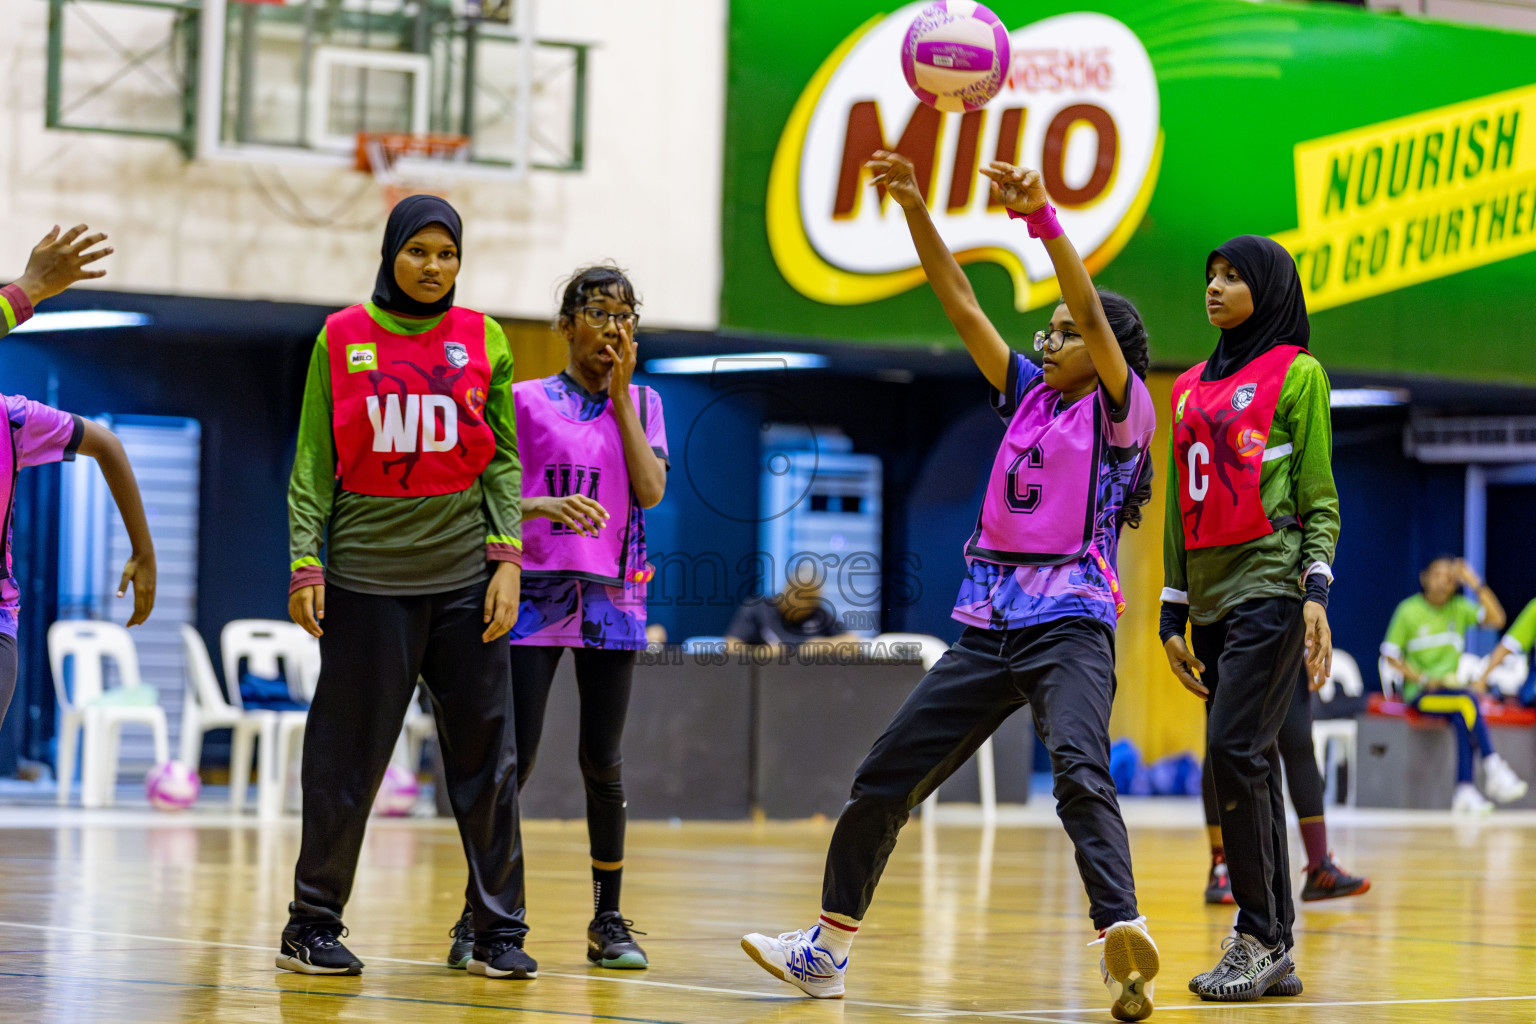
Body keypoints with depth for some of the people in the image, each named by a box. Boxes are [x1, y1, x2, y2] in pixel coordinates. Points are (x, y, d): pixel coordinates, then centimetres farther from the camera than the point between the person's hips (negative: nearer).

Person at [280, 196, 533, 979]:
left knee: (486, 754, 1)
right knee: (347, 759, 1)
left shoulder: (482, 340, 7)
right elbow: (313, 463, 5)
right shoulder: (342, 339, 4)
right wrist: (305, 563, -4)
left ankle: (499, 930, 8)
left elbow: (503, 460, 8)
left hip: (463, 576, 2)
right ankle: (313, 925, 12)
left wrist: (507, 559, -2)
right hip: (366, 573, -1)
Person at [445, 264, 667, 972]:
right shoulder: (527, 401, 4)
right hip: (536, 593, -2)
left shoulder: (641, 404, 11)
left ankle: (608, 920, 12)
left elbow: (651, 491, -4)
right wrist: (545, 505, -20)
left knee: (602, 762, 3)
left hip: (612, 597, 2)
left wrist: (620, 395, -4)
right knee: (514, 759, -6)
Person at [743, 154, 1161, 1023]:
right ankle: (828, 949, 16)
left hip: (1070, 624, -7)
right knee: (886, 774, 6)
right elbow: (962, 304, 12)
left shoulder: (1120, 410, 0)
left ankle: (1124, 938, -46)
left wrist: (1043, 216, -27)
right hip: (989, 622, 7)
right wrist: (914, 208, 3)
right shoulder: (1029, 394, 17)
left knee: (1079, 771, -30)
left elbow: (1095, 314, -15)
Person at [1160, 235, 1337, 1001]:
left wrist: (1316, 597, -14)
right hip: (1211, 595, 6)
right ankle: (1277, 955, 7)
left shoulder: (1296, 374, 1)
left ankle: (1257, 937, -12)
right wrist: (1172, 616, 16)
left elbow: (1319, 499, -3)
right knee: (1250, 767, 5)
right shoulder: (1190, 388, 18)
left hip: (1270, 586, -6)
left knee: (1235, 749, -16)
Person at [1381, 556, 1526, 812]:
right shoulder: (1409, 610, -1)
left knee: (1462, 719, -31)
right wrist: (1423, 679, -12)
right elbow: (1391, 655, 0)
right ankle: (1493, 767, -32)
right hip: (1419, 693, -3)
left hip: (1450, 687, 3)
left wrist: (1476, 584, -9)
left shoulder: (1459, 609, 9)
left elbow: (1497, 619, -5)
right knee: (1467, 702, -32)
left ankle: (1465, 791, -34)